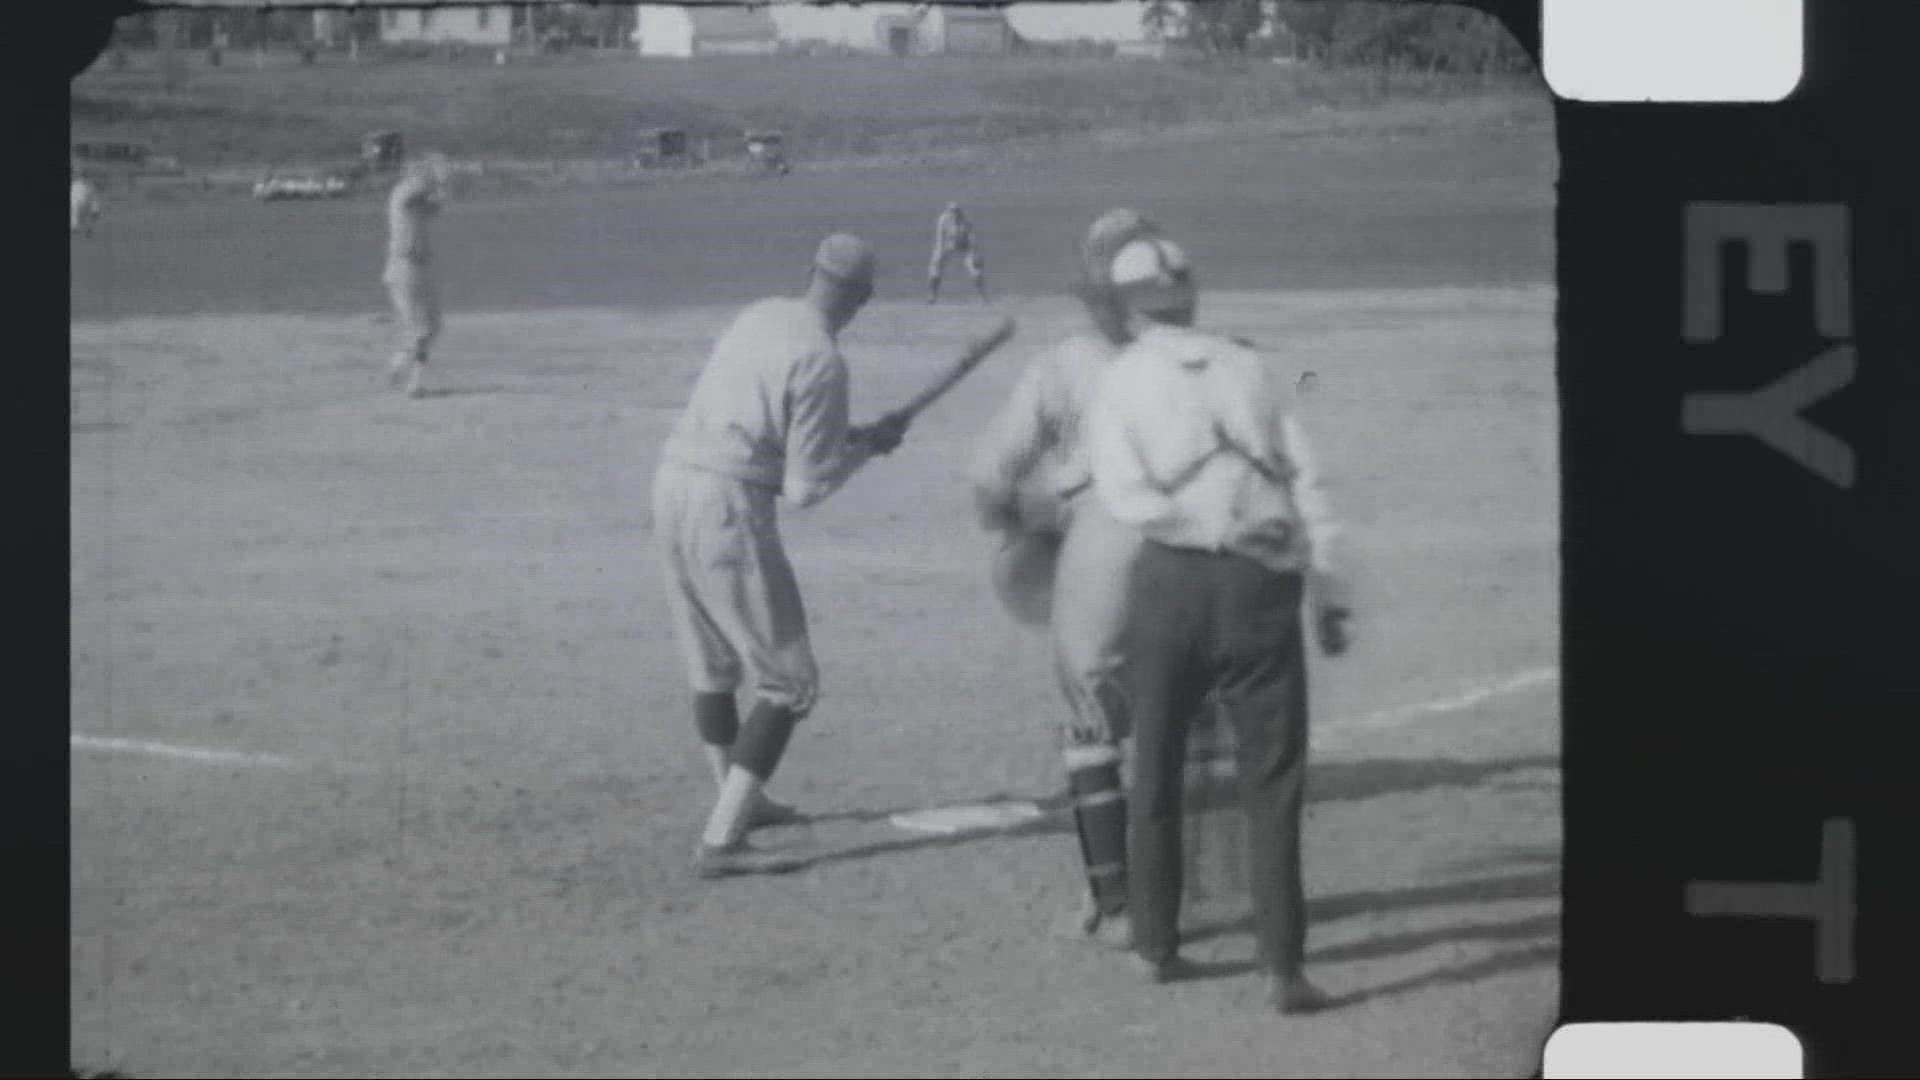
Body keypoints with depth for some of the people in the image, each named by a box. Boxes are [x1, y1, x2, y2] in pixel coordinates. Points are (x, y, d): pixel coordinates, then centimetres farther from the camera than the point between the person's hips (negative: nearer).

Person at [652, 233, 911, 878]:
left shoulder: (756, 318, 10)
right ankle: (722, 840, -7)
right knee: (789, 685, 1)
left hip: (672, 486, 8)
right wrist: (867, 445, 4)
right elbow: (806, 488, -12)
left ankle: (739, 801, 43)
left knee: (712, 661, 25)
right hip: (729, 506, -8)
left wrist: (848, 437, 18)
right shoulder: (821, 361, -13)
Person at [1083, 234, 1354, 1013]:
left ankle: (1156, 945, 24)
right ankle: (1285, 969, -5)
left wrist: (1213, 530, -6)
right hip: (1262, 583, 1)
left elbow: (1127, 495, -9)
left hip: (1171, 576, -1)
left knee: (1155, 771, 15)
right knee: (1272, 781, 2)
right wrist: (1330, 594, 9)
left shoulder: (1120, 381, 8)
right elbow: (1306, 482, 8)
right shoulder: (1246, 367, 15)